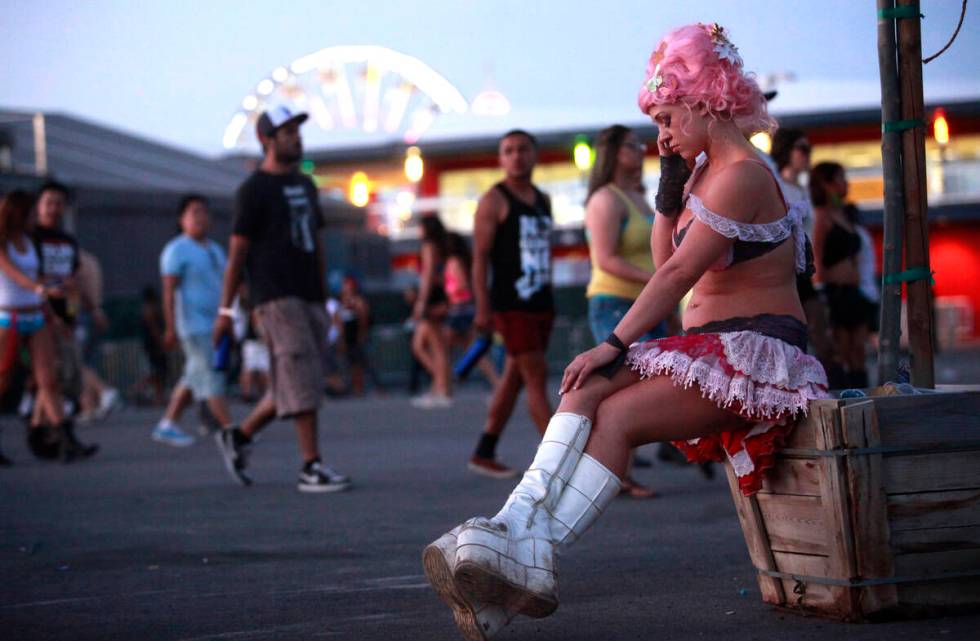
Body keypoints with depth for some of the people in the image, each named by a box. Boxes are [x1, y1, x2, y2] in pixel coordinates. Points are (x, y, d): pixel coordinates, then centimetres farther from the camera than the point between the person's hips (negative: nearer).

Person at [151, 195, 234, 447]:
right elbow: (169, 291, -12)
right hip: (194, 327, -8)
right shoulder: (177, 250, -6)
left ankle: (167, 425, 17)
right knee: (211, 378, -10)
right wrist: (170, 328, -18)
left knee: (194, 379, 10)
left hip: (215, 324, 8)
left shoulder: (215, 250, 18)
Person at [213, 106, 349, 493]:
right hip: (276, 297, -7)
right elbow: (237, 251, -5)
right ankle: (311, 468, -10)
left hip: (309, 298, 7)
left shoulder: (305, 185, 18)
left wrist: (324, 298, 18)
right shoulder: (254, 189, -4)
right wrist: (225, 310, -8)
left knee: (290, 387, 8)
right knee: (302, 380, -12)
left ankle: (238, 437, 25)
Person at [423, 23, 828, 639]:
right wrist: (671, 180, 12)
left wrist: (615, 345, -22)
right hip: (710, 350, 9)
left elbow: (679, 273, -20)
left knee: (615, 415, -26)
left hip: (755, 351, -9)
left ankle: (531, 562, -31)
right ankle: (516, 525, -32)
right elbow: (667, 261, 20)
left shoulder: (741, 176, -14)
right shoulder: (706, 173, 18)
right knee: (586, 394, -15)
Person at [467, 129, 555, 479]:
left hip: (541, 303, 7)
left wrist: (549, 299, 17)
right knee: (536, 376, -10)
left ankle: (484, 454, 17)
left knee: (513, 380, 9)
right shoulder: (494, 200, -6)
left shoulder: (543, 201, 15)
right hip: (511, 304, -7)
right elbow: (480, 256, -11)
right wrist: (483, 308, -17)